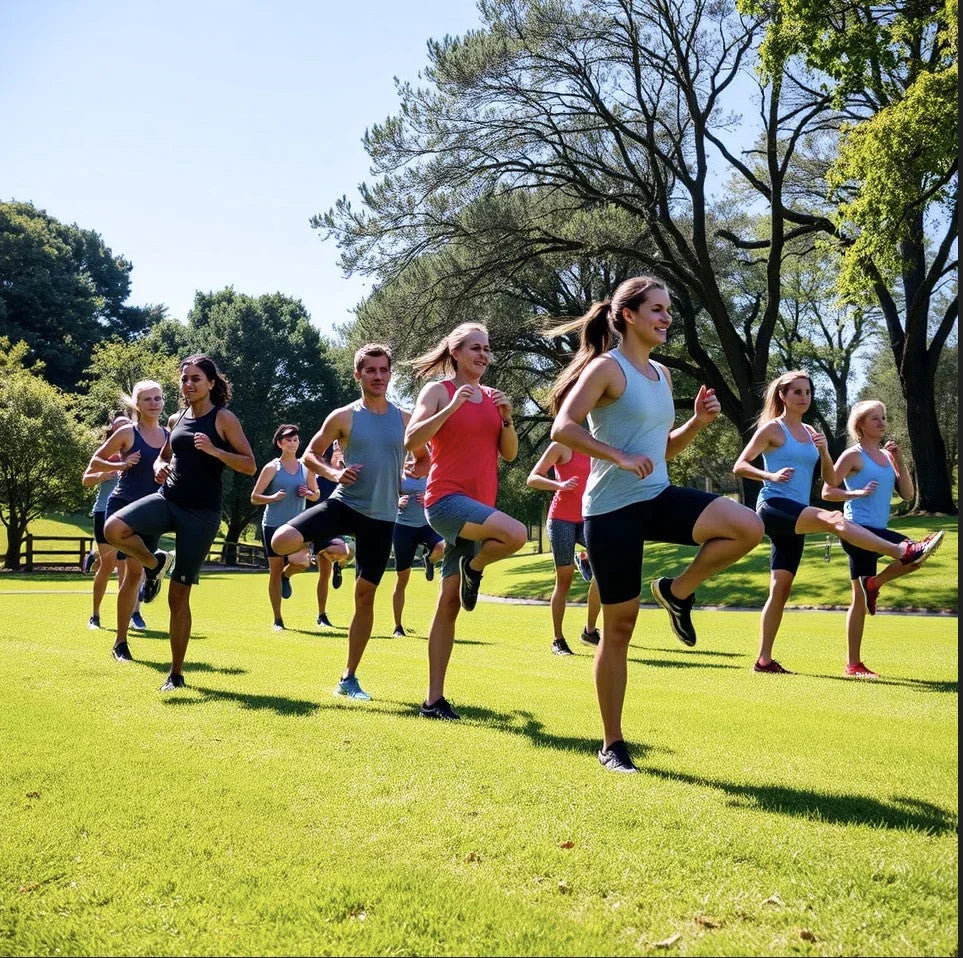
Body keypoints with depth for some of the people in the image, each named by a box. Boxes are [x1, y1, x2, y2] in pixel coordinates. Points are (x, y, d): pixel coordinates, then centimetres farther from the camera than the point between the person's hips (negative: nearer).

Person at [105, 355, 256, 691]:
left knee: (179, 595, -1)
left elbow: (250, 466, -7)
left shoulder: (223, 418, -3)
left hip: (202, 514, -4)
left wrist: (214, 450, -22)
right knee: (113, 528, -27)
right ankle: (155, 564, 5)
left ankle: (176, 674, 13)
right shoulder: (176, 420, 12)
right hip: (167, 500, 5)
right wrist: (160, 467, 3)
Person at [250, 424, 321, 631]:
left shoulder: (306, 468, 8)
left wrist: (308, 493, -4)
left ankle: (286, 575, 14)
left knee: (303, 562, -23)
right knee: (274, 572, 1)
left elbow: (316, 495, 18)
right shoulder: (272, 468, -1)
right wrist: (273, 497, -18)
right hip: (273, 525, -2)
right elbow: (254, 497, 0)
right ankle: (278, 620, 13)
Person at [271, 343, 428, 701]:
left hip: (381, 516, 2)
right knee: (281, 541, -25)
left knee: (365, 596, 5)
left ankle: (349, 679, 17)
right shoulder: (343, 417, -2)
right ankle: (330, 547, 9)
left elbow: (426, 459, 16)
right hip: (344, 504, -1)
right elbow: (310, 455, 6)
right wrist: (334, 473, -13)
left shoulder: (405, 419, 4)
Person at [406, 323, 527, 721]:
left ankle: (434, 699, 11)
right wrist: (452, 407, -18)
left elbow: (510, 454, 13)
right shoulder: (438, 390, -1)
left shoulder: (492, 397, 15)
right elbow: (412, 439, -12)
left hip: (479, 507, 6)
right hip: (446, 500, -6)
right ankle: (472, 568, 1)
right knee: (515, 534, -31)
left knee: (449, 603, 6)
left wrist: (506, 418, -4)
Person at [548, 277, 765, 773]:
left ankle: (677, 592, 7)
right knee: (619, 627, 0)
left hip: (659, 498, 7)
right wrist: (620, 458, -26)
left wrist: (698, 422, 5)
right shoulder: (607, 368, -8)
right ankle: (612, 745, 16)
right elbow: (562, 427, -20)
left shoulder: (661, 374, 14)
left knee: (748, 527, -18)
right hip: (613, 509, -7)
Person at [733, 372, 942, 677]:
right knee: (833, 519, -31)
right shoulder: (772, 429, 0)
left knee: (781, 589, 5)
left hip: (794, 521, 7)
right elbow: (739, 466, -5)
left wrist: (824, 452, -2)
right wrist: (771, 475, -21)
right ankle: (903, 552, -43)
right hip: (774, 507, -7)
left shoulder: (810, 433, 18)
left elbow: (831, 481, 16)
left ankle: (764, 660, 8)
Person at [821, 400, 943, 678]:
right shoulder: (854, 455, -5)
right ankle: (873, 584, -6)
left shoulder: (886, 456, 15)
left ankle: (853, 665, 14)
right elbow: (827, 491, -8)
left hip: (874, 531, 8)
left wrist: (899, 461, 1)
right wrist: (858, 492, -22)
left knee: (860, 599, 9)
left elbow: (908, 494, 10)